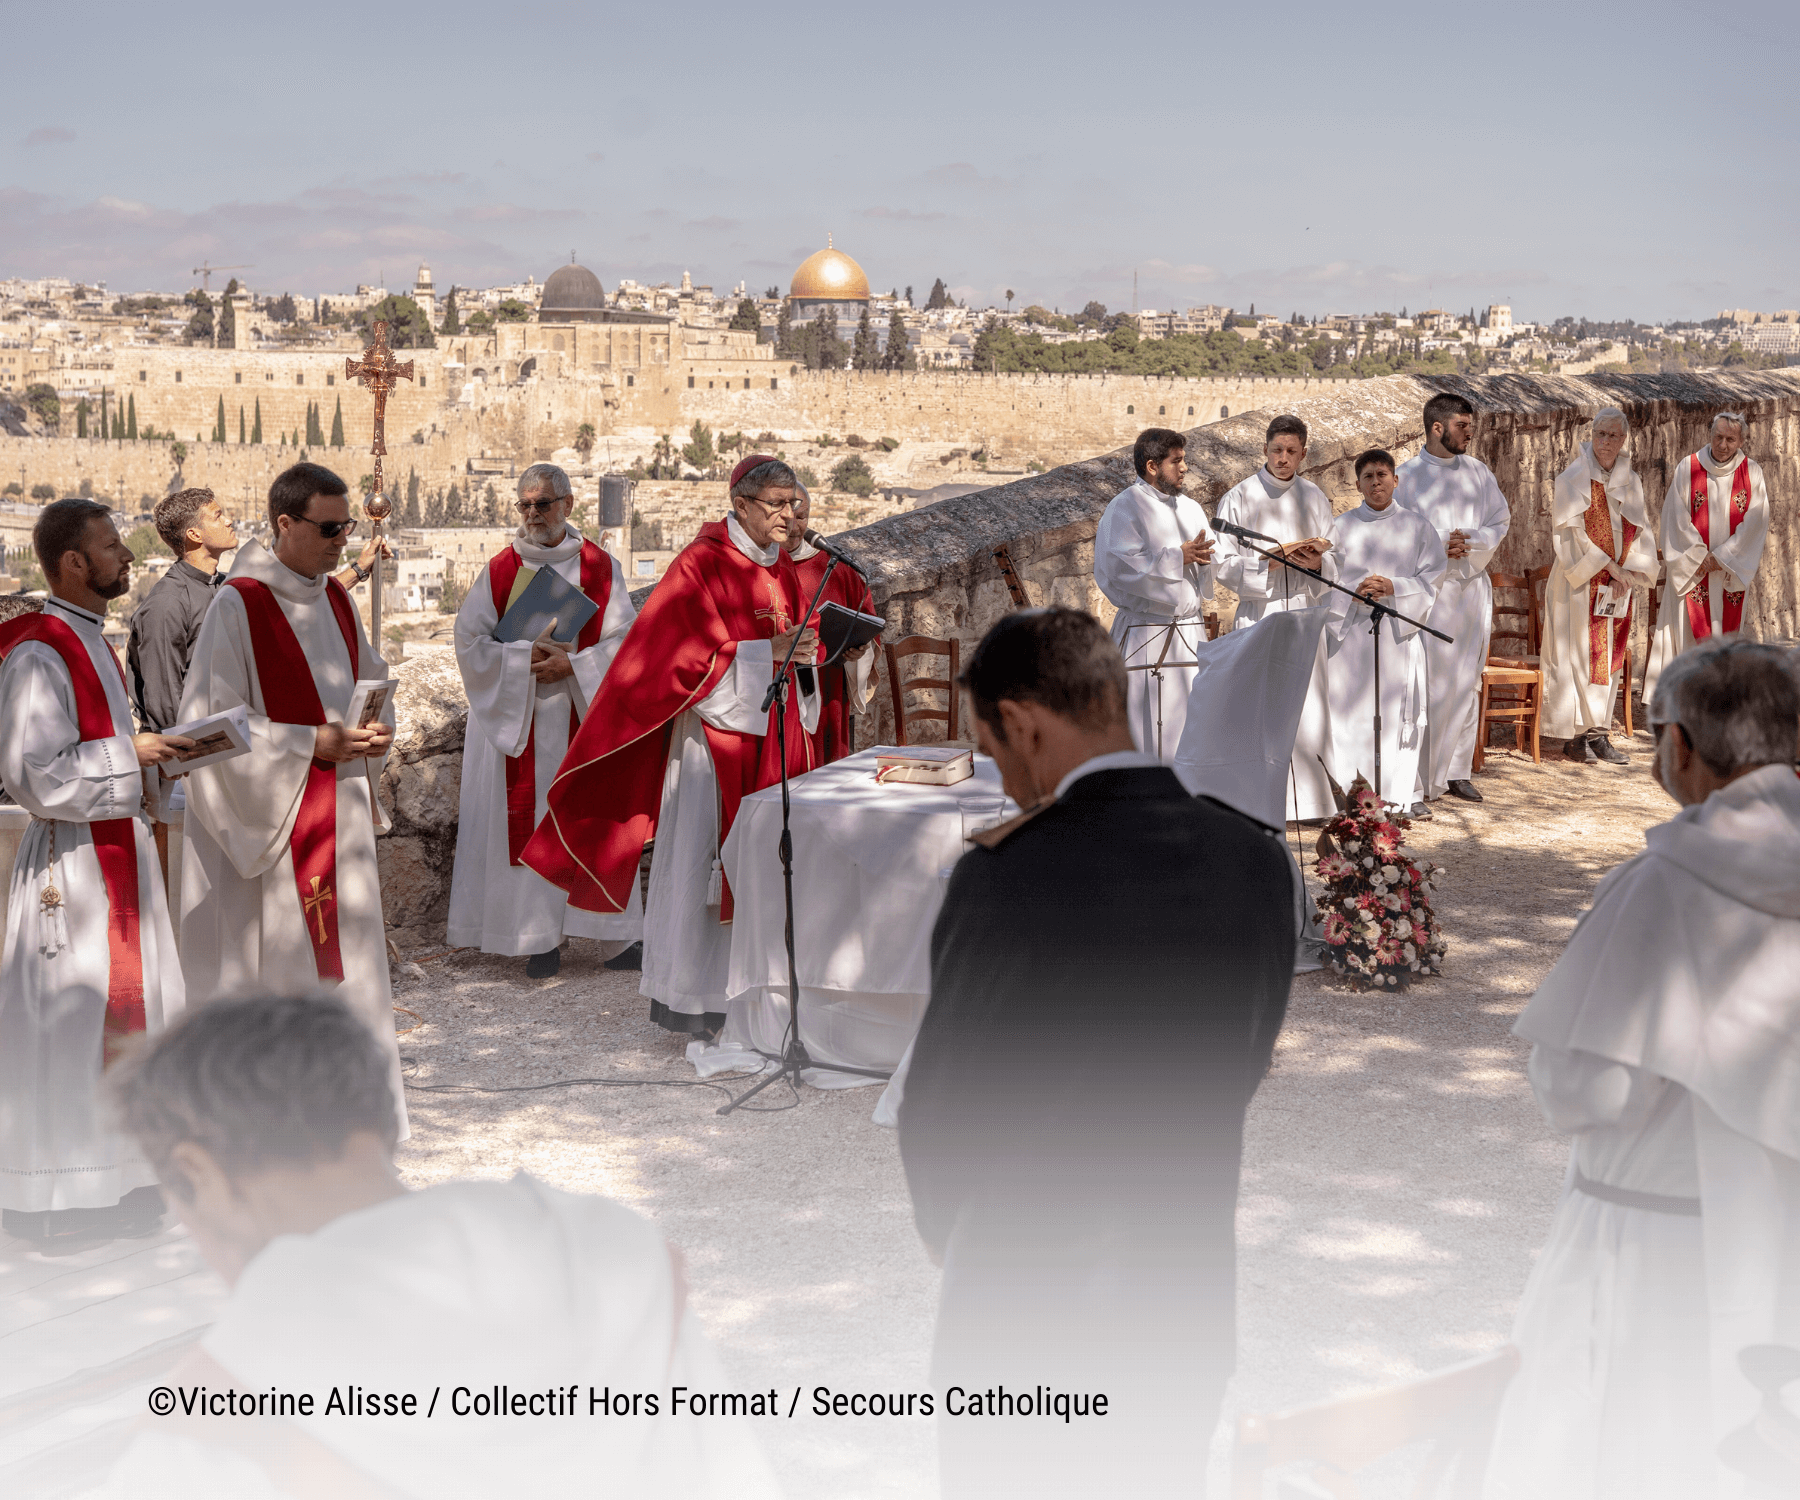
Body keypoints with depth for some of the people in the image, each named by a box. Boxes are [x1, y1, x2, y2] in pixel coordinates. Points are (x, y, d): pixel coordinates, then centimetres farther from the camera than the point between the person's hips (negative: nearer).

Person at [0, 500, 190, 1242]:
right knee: (66, 1022, -2)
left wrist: (148, 755, 7)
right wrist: (130, 755, -15)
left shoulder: (90, 641, 14)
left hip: (117, 853, 10)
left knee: (122, 1021, 13)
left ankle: (113, 1185, 23)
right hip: (71, 863, -10)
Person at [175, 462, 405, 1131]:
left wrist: (376, 728, -1)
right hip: (268, 817, -7)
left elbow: (370, 681, 21)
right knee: (270, 948, -1)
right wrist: (312, 742, -20)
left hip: (339, 811, 7)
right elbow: (212, 722, -16)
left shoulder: (336, 599, 9)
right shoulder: (237, 607, -13)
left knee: (341, 950, 11)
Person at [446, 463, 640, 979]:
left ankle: (614, 932, 6)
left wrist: (572, 665, -14)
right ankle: (541, 935, 4)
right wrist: (527, 657, -12)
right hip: (516, 719, 1)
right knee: (527, 825, -1)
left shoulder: (600, 568, 4)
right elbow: (470, 641, 0)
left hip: (582, 718, -1)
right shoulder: (500, 570, 5)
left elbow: (624, 640, -1)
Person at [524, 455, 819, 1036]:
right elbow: (695, 655, -15)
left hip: (774, 732, 7)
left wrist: (805, 651, -2)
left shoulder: (783, 570, 13)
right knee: (697, 858, -4)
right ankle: (684, 996, 3)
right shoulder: (701, 564, -9)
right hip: (715, 730, -7)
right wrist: (770, 651, -20)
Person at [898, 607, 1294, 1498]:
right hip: (1186, 1314, 5)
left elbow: (940, 1112, -9)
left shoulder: (1008, 877, -21)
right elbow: (1238, 1072, 5)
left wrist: (955, 1242, 10)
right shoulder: (1258, 862, -5)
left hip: (1027, 1322, -5)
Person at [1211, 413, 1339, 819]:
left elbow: (1333, 564, 12)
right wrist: (1273, 559, -18)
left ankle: (1309, 800, 7)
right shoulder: (1239, 498, -2)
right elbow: (1224, 565, -6)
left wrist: (1316, 562, -11)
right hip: (1258, 615, -3)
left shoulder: (1314, 498, 9)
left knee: (1308, 707, 0)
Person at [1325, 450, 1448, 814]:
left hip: (1399, 631, 0)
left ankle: (1408, 791, 8)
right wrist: (1355, 591, -12)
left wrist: (1393, 587, -11)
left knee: (1403, 711, -1)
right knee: (1352, 708, -3)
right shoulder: (1341, 527, 8)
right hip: (1352, 630, 0)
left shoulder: (1417, 527, 7)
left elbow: (1432, 579, 4)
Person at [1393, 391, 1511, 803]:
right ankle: (1423, 778, -2)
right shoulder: (1408, 476, -3)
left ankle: (1458, 771, 13)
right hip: (1427, 589, -5)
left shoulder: (1479, 473, 10)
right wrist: (1438, 544, -17)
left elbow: (1501, 523, 10)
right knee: (1429, 684, -7)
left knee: (1467, 682, 7)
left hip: (1472, 588, 5)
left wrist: (1469, 539, -10)